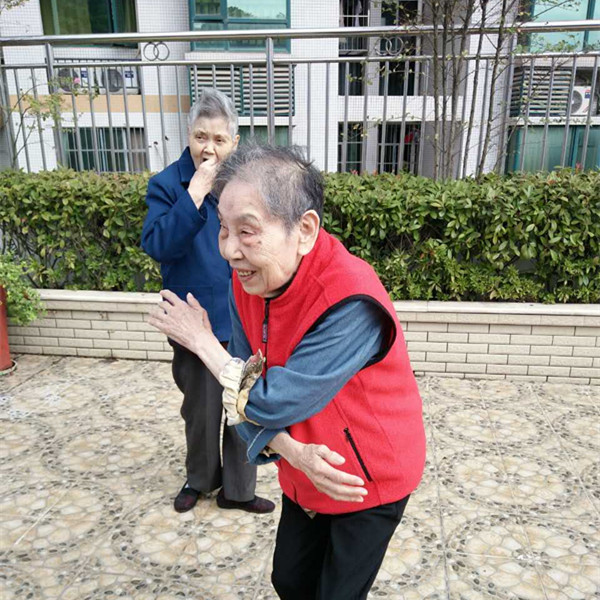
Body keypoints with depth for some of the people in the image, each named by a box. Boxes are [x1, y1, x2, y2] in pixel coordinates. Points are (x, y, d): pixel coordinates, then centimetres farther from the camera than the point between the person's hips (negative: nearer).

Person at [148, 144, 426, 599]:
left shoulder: (352, 304, -36)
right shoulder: (246, 283, -13)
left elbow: (272, 403, -32)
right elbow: (241, 393, -8)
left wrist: (201, 340, -19)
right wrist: (291, 451, -25)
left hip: (370, 481, -6)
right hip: (306, 474, 6)